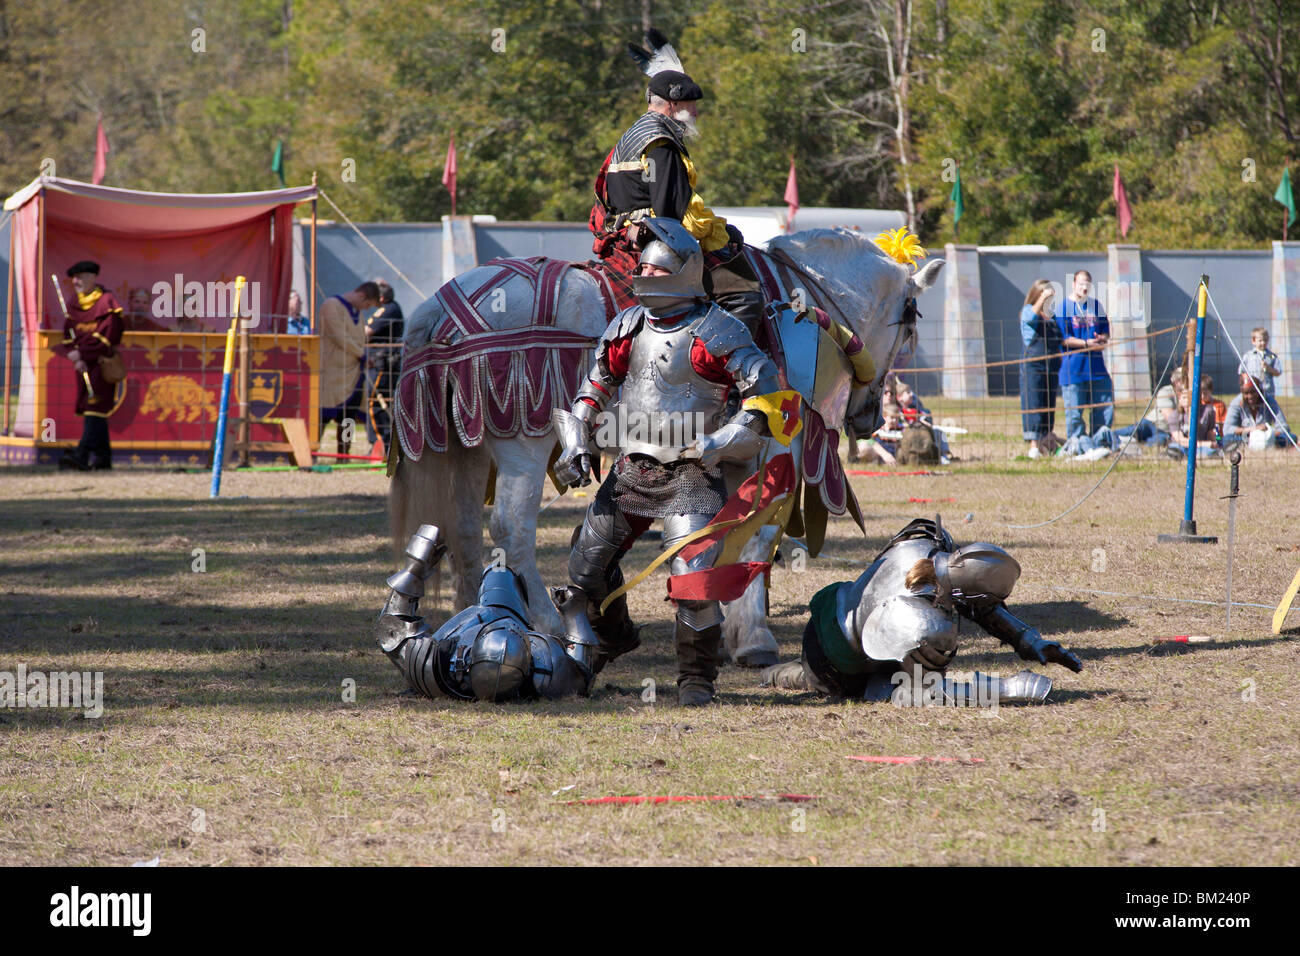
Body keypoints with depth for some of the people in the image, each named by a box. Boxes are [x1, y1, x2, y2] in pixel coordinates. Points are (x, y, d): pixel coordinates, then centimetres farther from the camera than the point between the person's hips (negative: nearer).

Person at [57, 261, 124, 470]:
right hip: (83, 366, 8)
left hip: (102, 363, -8)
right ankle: (103, 456, 14)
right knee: (88, 407, 9)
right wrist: (76, 357, -10)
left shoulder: (107, 302, -8)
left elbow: (107, 336, -16)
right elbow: (68, 335, 8)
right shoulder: (74, 306, 12)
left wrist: (81, 354, -17)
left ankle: (83, 453, -25)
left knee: (95, 407, -14)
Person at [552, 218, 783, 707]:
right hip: (632, 469, 6)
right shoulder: (628, 326, 8)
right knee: (586, 564, 12)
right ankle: (612, 637, 40)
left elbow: (766, 389, -9)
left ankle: (696, 677, 0)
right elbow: (595, 385, 19)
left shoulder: (716, 332, -10)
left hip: (691, 476, -6)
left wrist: (724, 441, -17)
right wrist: (576, 444, 10)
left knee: (693, 578, -17)